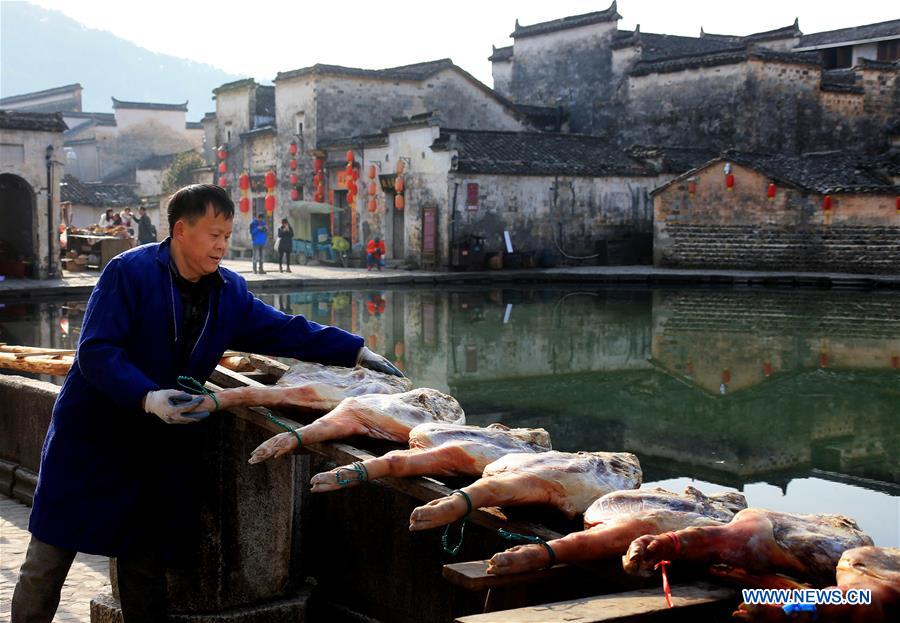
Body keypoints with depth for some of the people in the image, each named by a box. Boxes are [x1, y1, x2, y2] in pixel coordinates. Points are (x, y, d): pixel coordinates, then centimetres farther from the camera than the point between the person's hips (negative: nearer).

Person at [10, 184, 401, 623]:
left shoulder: (228, 291, 4)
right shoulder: (129, 273, -15)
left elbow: (285, 331, 9)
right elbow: (95, 352, -22)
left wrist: (357, 352, 3)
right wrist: (147, 398, -35)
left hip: (159, 446, 5)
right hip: (92, 438, -5)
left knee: (145, 562, 13)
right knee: (48, 562, 2)